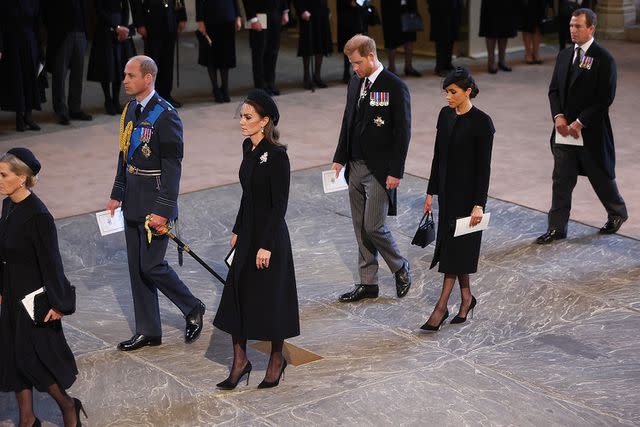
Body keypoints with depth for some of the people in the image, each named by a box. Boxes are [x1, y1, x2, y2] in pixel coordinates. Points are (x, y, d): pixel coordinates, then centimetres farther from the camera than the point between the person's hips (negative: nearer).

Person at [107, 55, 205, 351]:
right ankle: (148, 332, 21)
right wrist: (117, 193, 15)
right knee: (136, 268, 11)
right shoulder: (130, 109, 9)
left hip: (155, 203, -8)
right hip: (133, 203, 8)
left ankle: (193, 309, 19)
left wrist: (163, 210, -21)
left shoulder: (165, 115, -17)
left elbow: (172, 167, -18)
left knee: (151, 266, -5)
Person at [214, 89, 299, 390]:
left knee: (270, 297, 5)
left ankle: (277, 358, 24)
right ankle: (240, 360, 18)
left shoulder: (277, 155, -19)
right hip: (247, 233, 8)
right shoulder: (249, 148, 6)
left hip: (270, 235, -8)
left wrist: (267, 245, -19)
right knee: (236, 294, 7)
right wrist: (237, 230, 15)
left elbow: (280, 204, -18)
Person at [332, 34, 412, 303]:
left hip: (380, 170, -7)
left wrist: (396, 172, -15)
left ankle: (401, 269, 17)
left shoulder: (395, 87, -12)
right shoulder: (355, 82, 9)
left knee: (373, 227, -8)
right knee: (361, 228, 10)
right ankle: (367, 283, 19)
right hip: (355, 167, 7)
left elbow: (403, 132, -13)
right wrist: (340, 159, 10)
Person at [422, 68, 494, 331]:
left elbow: (484, 166, -15)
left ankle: (440, 309, -3)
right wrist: (431, 192, 12)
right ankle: (466, 298, 28)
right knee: (455, 247, 13)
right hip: (446, 190, 7)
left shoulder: (481, 122, -15)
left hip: (467, 192, -7)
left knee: (455, 248, -5)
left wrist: (479, 205, -18)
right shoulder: (445, 114, 6)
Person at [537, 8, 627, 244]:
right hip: (565, 129, 5)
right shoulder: (564, 55, 7)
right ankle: (557, 228, 10)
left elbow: (605, 98, -15)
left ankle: (617, 213, 36)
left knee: (601, 176, 11)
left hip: (591, 132, -5)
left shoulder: (603, 59, -12)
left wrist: (580, 123, -18)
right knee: (561, 180, 4)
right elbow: (554, 89, 10)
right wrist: (558, 116, -6)